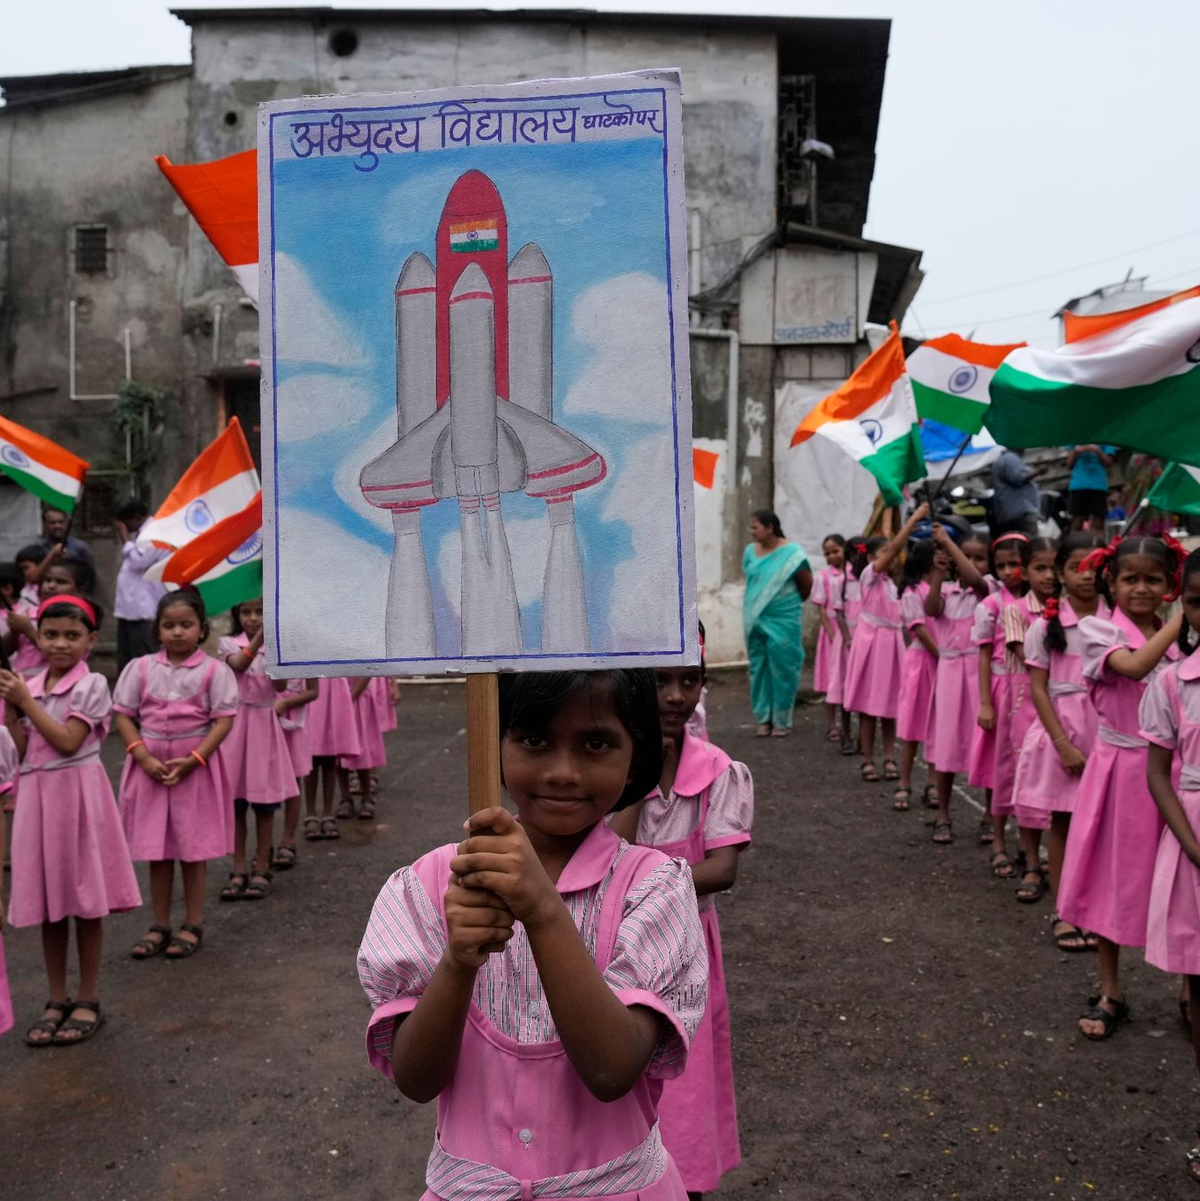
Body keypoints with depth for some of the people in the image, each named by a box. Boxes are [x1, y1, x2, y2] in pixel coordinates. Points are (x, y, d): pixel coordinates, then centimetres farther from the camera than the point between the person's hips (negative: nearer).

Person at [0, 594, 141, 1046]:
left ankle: (88, 1000, 15)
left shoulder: (91, 685, -7)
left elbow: (68, 742, -16)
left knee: (86, 901, 3)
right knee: (48, 902, 10)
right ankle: (57, 999, 21)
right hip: (37, 794, 5)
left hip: (77, 794, -5)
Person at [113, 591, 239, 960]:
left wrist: (193, 759, -17)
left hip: (196, 766, -2)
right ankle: (160, 925, 21)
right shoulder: (141, 668, 3)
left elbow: (223, 721, -8)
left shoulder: (213, 670, -5)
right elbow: (123, 716, 3)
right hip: (150, 765, 3)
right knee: (156, 850, 9)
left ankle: (193, 925, 18)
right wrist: (144, 757, -10)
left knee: (193, 849, 5)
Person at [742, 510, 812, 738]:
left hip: (783, 620, -5)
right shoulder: (750, 552, 4)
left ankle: (782, 720, 12)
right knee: (759, 668, 9)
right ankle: (764, 718, 18)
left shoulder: (791, 553, -11)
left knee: (782, 669, 1)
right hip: (755, 620, 5)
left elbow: (807, 585, -2)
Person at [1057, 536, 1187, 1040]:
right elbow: (1135, 665, -27)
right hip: (1119, 767, -2)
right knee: (1112, 878, 8)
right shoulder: (1101, 630, -6)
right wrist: (1180, 619, -21)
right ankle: (1110, 992, 22)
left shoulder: (1182, 636, 4)